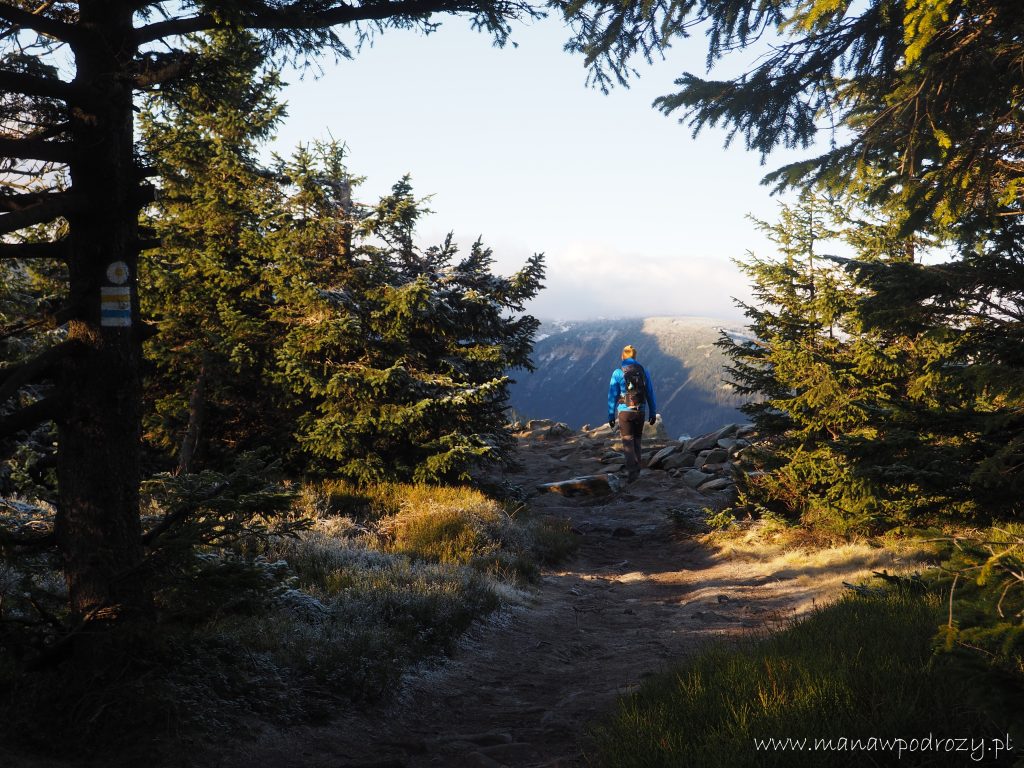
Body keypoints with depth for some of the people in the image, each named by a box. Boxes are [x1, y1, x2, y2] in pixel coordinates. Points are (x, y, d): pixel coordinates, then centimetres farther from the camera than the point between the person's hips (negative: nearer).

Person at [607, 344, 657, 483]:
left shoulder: (617, 373, -7)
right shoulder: (643, 371, 2)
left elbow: (612, 396, -5)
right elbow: (650, 394, 4)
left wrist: (611, 416, 2)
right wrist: (653, 413, 11)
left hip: (624, 411, -3)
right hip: (640, 412, 3)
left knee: (628, 442, -1)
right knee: (636, 441, 18)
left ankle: (632, 472, -15)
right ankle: (636, 470, 23)